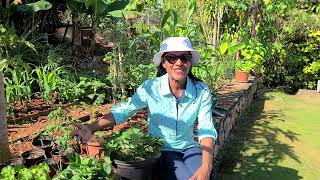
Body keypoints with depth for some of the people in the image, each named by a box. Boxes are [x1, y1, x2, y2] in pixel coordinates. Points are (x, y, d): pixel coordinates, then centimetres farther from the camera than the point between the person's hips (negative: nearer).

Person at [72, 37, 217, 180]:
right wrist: (91, 128, -24)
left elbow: (206, 130, -15)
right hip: (160, 151, -2)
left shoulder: (202, 91, -12)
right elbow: (123, 111, -11)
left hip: (189, 148, 2)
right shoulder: (150, 88, -16)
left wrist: (206, 167, -29)